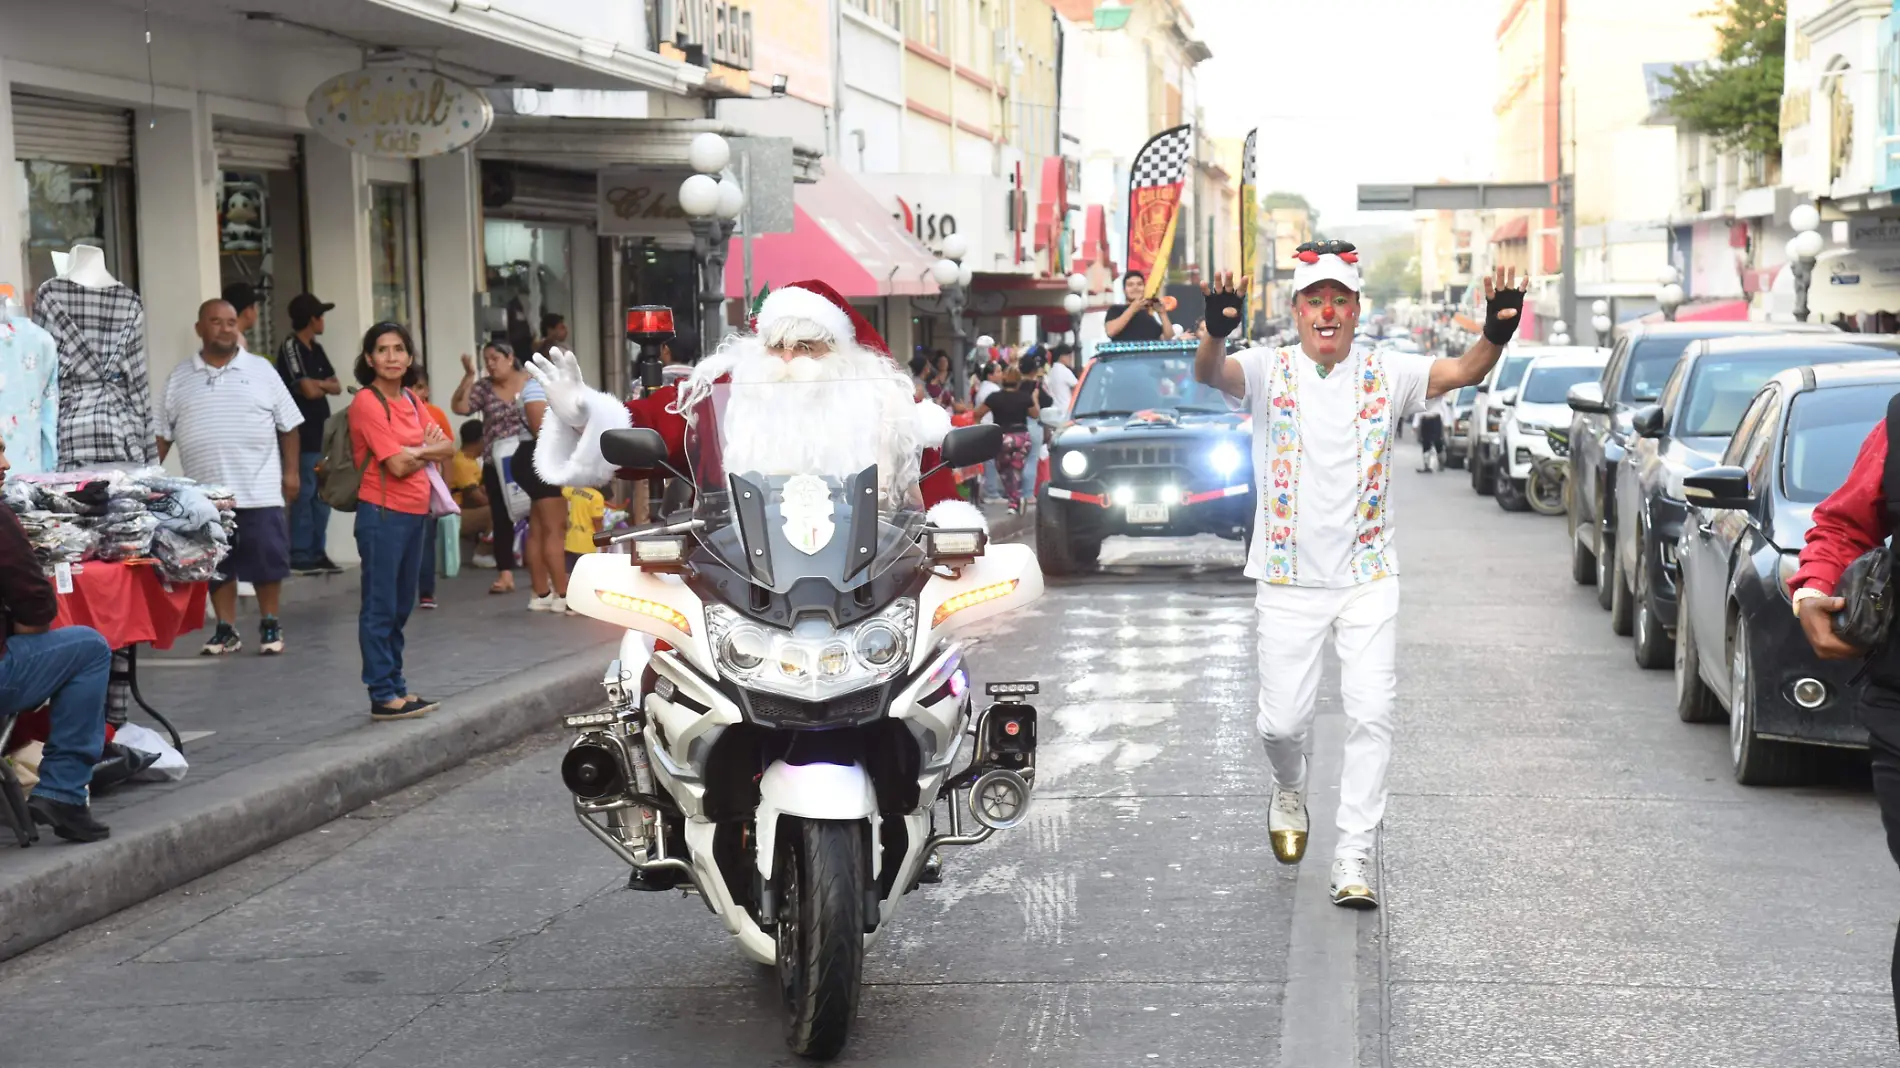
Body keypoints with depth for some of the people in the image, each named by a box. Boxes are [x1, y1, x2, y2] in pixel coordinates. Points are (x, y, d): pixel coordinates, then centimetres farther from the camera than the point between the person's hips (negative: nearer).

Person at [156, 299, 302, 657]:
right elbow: (162, 434, 10)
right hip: (204, 494, 2)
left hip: (259, 490, -1)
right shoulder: (179, 379, 7)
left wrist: (290, 472, -1)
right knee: (216, 564, 6)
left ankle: (270, 625, 15)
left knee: (266, 560, 1)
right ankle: (226, 629, 16)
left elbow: (288, 425, 5)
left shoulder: (261, 371, 4)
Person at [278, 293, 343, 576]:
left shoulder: (316, 350, 15)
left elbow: (336, 387, 12)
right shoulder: (291, 348, -11)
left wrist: (317, 384, -7)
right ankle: (300, 556, -4)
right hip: (302, 435, -8)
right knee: (304, 495, -7)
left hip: (322, 432, 8)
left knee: (322, 496, 10)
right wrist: (324, 386, 4)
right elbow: (309, 391, -17)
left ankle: (318, 553, 16)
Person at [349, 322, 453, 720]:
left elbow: (445, 447, 10)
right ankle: (383, 697, 1)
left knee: (401, 608, 13)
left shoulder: (410, 400, 13)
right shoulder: (367, 403, -11)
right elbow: (397, 465, -16)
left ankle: (396, 686, 21)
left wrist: (414, 452, -7)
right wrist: (426, 449, 1)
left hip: (415, 513, 8)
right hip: (383, 514, -8)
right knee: (381, 609, -3)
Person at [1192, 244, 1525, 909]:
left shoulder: (1385, 374, -1)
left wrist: (1495, 335, -40)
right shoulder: (1269, 371, -4)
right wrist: (1215, 331, -48)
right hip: (1288, 581, -1)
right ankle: (1290, 790, 38)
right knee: (1283, 721, 3)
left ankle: (1354, 859, 3)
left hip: (1368, 581, 1)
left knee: (1372, 716, -6)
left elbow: (1461, 372, -17)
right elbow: (1212, 374, -24)